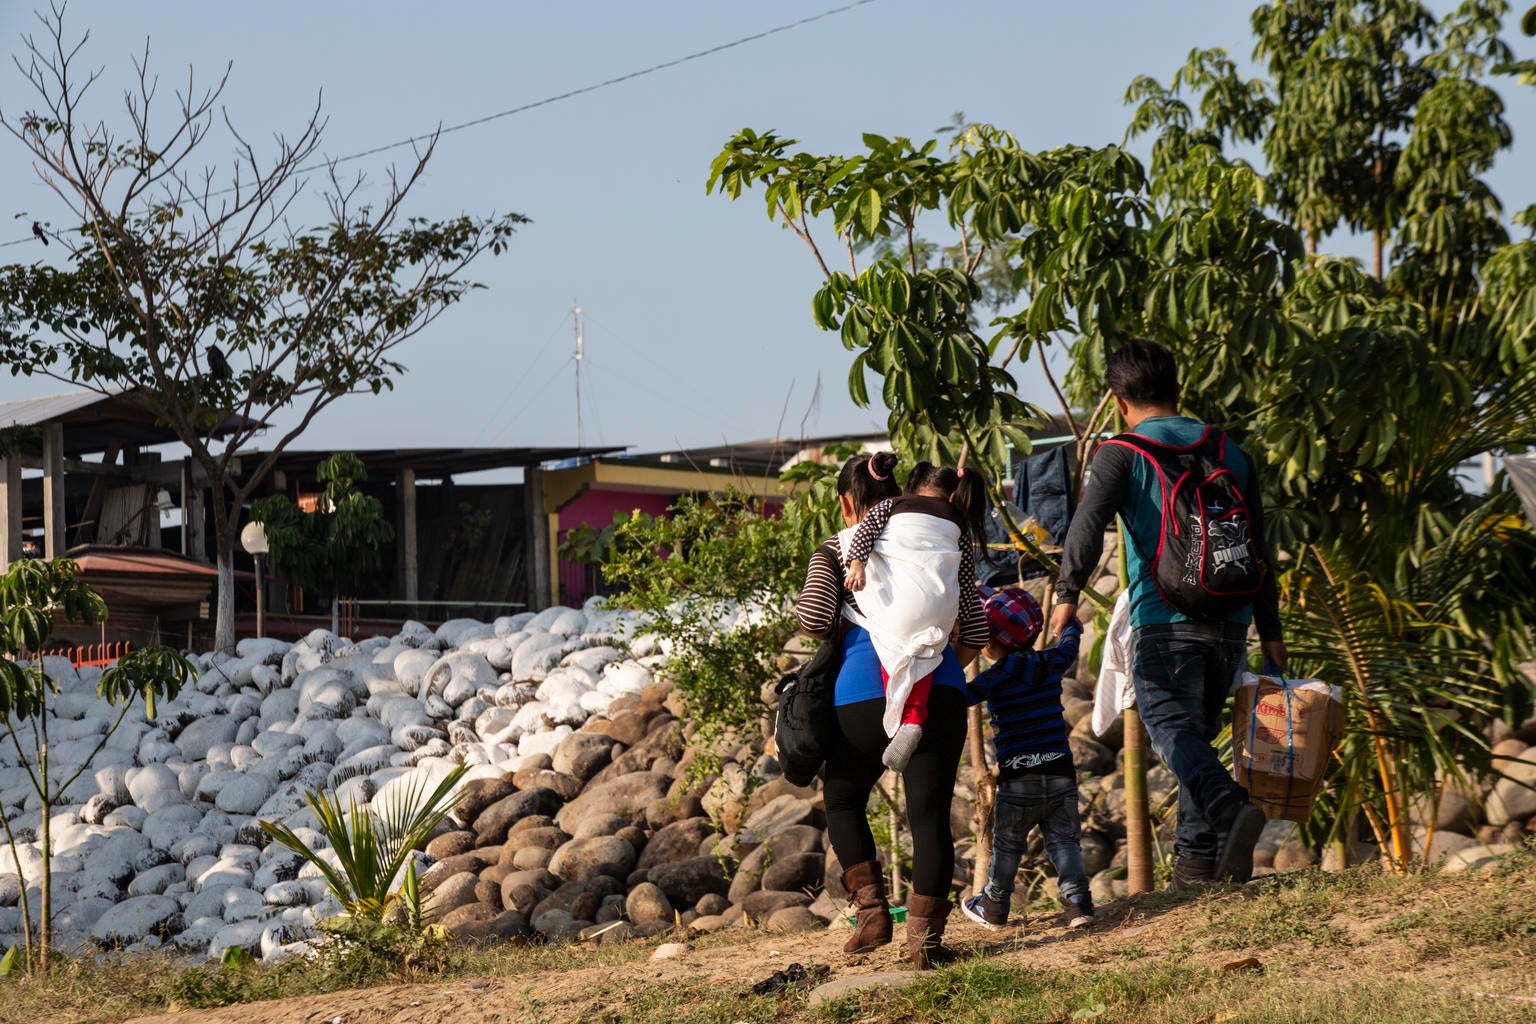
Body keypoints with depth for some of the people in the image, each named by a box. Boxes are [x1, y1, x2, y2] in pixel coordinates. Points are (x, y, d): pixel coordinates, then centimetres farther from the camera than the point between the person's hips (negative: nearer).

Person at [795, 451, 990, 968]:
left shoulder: (837, 548, 8)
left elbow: (812, 617, -6)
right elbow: (976, 628, 12)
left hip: (866, 690, -2)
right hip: (939, 690, 2)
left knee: (842, 799, 19)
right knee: (930, 810, 1)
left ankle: (872, 910, 7)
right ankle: (924, 934, -7)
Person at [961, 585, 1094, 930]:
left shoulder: (1002, 673, -9)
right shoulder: (1051, 662, 7)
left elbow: (965, 695, -18)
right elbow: (1069, 643, 29)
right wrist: (1070, 625, 49)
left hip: (1018, 776, -4)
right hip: (1061, 770, 4)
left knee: (1007, 843, 10)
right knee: (1063, 839, 6)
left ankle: (994, 906, 21)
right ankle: (1076, 899, -9)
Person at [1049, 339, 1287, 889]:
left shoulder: (1123, 453, 2)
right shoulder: (1231, 453, 16)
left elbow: (1089, 520, -16)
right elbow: (1258, 548, 17)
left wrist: (1067, 592, -20)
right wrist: (1271, 632, 20)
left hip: (1165, 620, -5)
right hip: (1230, 618, 5)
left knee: (1171, 725, -9)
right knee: (1200, 730, 14)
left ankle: (1231, 807, -34)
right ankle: (1197, 856, 10)